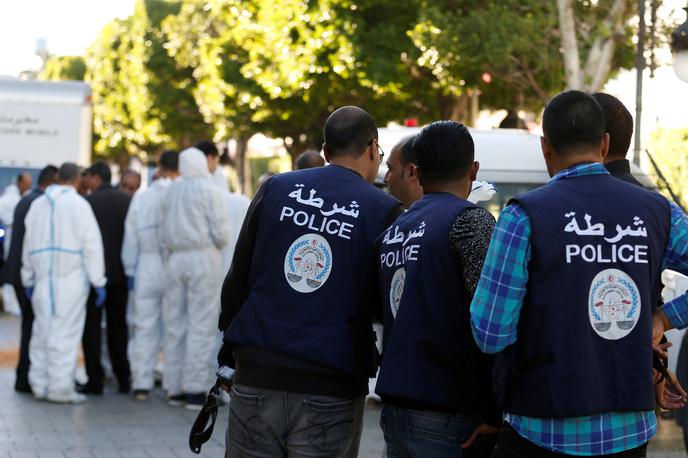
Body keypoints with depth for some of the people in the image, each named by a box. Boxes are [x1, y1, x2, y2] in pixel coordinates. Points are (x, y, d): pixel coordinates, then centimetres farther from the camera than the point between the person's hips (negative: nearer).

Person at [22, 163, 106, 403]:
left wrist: (28, 280, 22)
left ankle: (40, 384, 14)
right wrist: (98, 282, -6)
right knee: (65, 331, -4)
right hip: (70, 277, -5)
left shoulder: (38, 204, 11)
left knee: (42, 330, 11)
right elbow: (92, 245, -9)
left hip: (42, 278, 5)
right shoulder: (78, 204, -6)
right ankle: (60, 386, -6)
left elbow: (28, 244, 16)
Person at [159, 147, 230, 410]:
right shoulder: (210, 190, -4)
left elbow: (163, 232, 14)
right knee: (201, 325, -3)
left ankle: (174, 388, 11)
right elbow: (221, 231, -8)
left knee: (174, 325, 8)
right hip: (203, 257, -5)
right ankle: (195, 390, -5)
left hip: (176, 259, 5)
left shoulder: (171, 191, 13)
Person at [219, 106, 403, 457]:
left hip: (256, 377, 2)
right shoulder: (384, 211, -3)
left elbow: (238, 277, 8)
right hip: (331, 390, -2)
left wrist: (230, 351, 17)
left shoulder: (274, 189, 5)